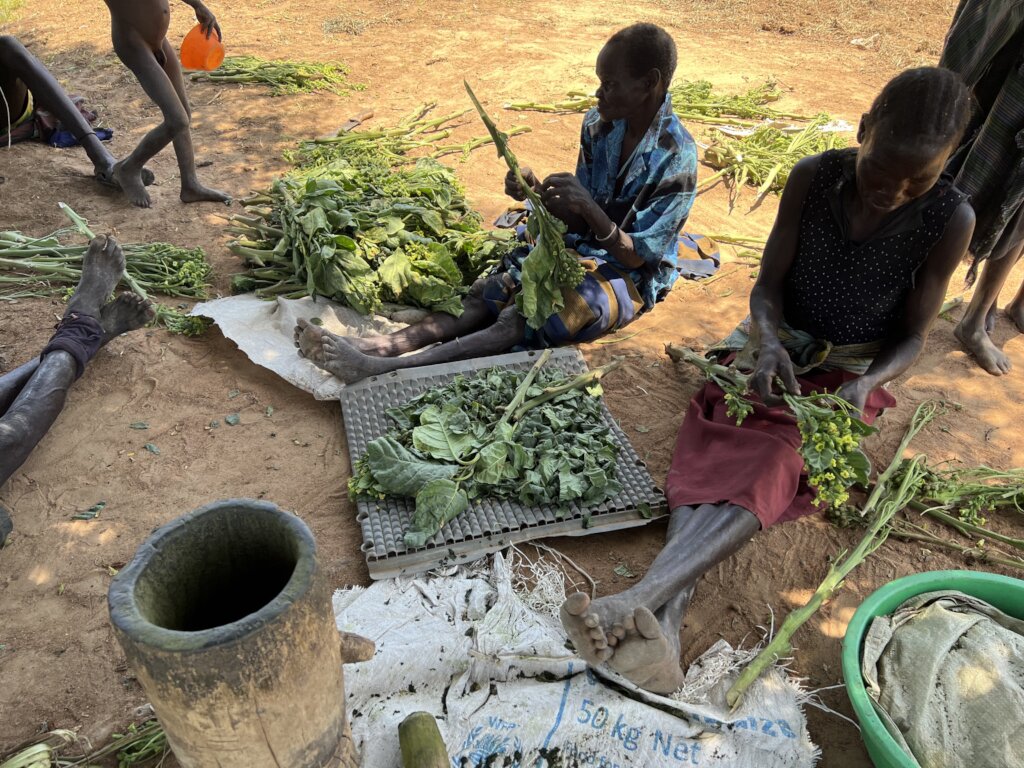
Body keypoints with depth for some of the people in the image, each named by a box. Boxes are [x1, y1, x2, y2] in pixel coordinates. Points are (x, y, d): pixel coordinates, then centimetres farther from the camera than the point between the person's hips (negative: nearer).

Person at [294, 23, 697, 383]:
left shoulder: (676, 160, -22)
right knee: (485, 297, -17)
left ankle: (388, 368, -39)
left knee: (522, 322, -29)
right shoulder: (599, 124, -3)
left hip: (632, 275, -6)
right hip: (581, 247, 6)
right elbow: (579, 220, 2)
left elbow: (636, 256, -20)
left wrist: (591, 210, -37)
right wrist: (536, 191, -18)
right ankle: (380, 346, -30)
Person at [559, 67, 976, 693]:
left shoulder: (951, 219, -13)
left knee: (769, 459, -33)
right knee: (713, 450, -29)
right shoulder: (813, 178, -9)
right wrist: (769, 344, -24)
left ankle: (641, 600, -50)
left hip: (847, 375, -2)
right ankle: (667, 619, -47)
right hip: (778, 349, 2)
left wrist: (866, 383, -25)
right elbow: (768, 285, -3)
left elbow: (914, 335, -5)